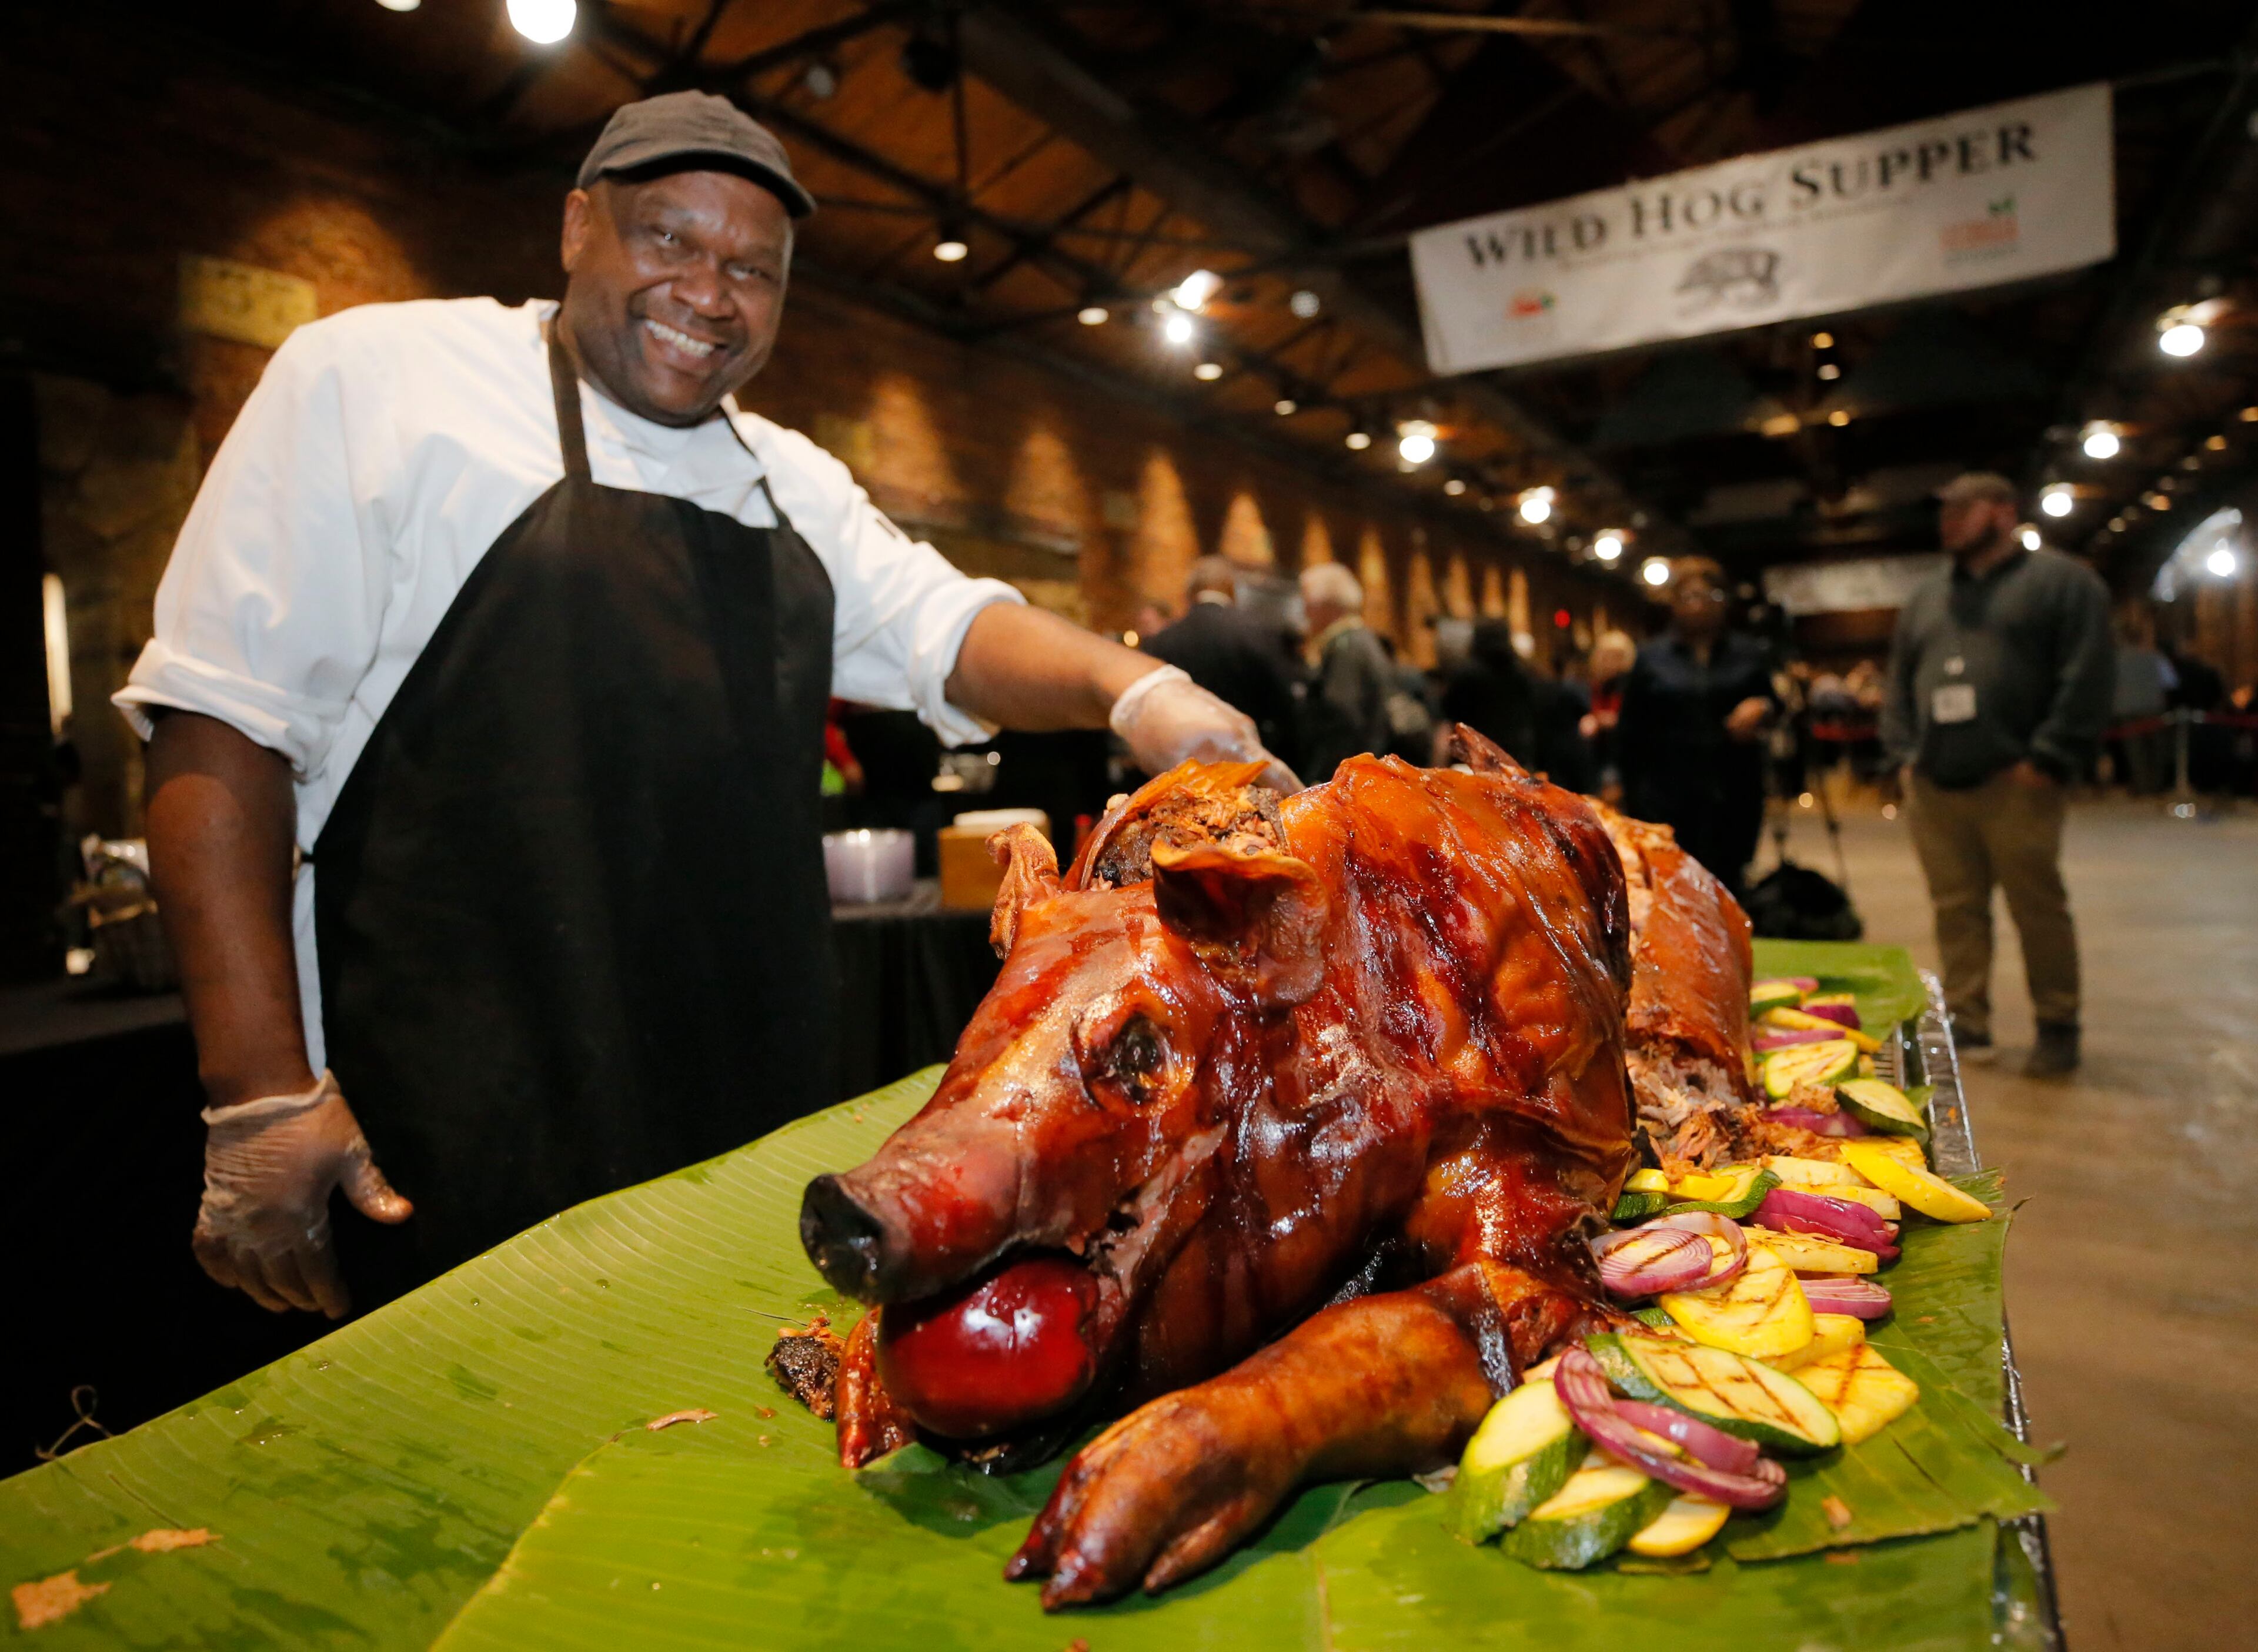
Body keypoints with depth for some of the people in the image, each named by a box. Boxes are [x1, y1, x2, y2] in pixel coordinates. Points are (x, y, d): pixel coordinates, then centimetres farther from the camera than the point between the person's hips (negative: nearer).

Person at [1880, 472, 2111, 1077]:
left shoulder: (2061, 582, 5)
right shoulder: (1925, 599, 22)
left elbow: (2088, 677, -5)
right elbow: (1899, 686, 21)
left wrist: (2048, 759, -12)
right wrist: (1902, 755, 7)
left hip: (2015, 784, -5)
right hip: (1935, 787, 5)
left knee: (2038, 907, 0)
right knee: (1957, 910, 5)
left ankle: (2057, 1027, 12)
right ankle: (1967, 1024, 13)